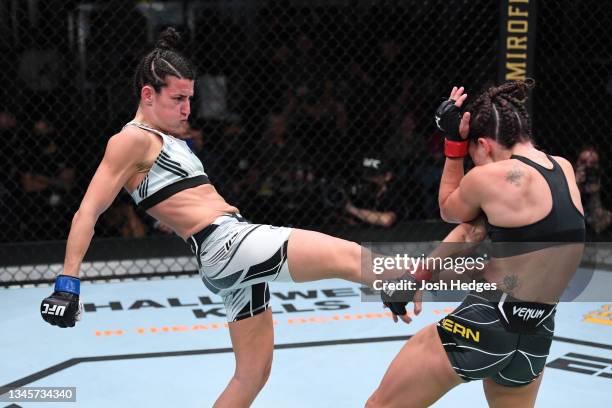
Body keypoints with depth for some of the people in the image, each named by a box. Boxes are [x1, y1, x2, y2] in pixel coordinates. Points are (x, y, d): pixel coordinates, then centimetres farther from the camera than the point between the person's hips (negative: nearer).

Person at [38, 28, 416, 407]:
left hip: (236, 249, 10)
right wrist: (68, 283, -16)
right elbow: (88, 212, -11)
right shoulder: (133, 139, -5)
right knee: (348, 255, -13)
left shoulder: (167, 139, 21)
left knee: (254, 374, 13)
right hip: (225, 243, -10)